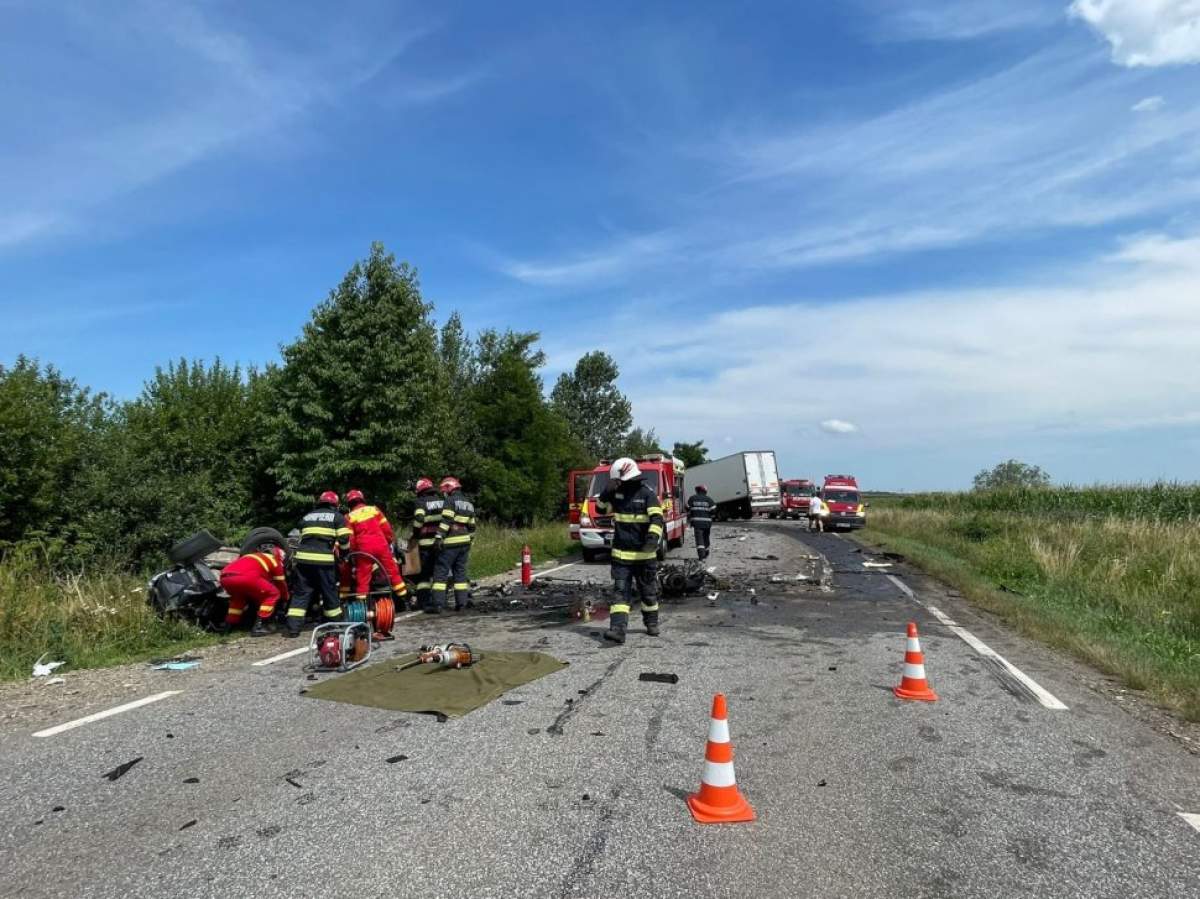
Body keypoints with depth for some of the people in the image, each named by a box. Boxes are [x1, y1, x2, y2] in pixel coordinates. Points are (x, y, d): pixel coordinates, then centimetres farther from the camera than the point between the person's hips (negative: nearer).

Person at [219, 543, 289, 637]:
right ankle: (259, 626, 5)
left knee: (238, 596, 37)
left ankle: (228, 625, 31)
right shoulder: (275, 560, 25)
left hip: (225, 577, 7)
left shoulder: (253, 556, 41)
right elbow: (281, 584, 32)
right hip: (246, 577, -7)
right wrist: (286, 598, 50)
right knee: (273, 594, 13)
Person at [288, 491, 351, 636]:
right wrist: (344, 554, 18)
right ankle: (336, 624, 20)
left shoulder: (306, 517, 24)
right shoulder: (337, 517, 10)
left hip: (303, 558, 4)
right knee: (329, 592, 9)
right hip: (324, 559, -3)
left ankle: (293, 628, -2)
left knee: (301, 593, 6)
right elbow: (344, 539, 1)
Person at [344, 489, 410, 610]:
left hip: (364, 549, -1)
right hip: (381, 545, 1)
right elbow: (387, 528, 5)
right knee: (393, 571, 9)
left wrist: (352, 552, 12)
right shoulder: (374, 509, 7)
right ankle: (404, 599, 11)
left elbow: (350, 538, 1)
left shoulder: (349, 517, 5)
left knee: (362, 578, 5)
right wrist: (389, 541, 17)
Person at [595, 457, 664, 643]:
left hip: (644, 555, -3)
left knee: (648, 591, 13)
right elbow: (601, 509, 11)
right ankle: (618, 629, -14)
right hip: (621, 555, 3)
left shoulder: (647, 495, -10)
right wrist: (606, 493, -6)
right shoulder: (617, 494, 6)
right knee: (620, 591, -7)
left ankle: (652, 623, 33)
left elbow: (657, 519, -20)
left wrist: (653, 538, -37)